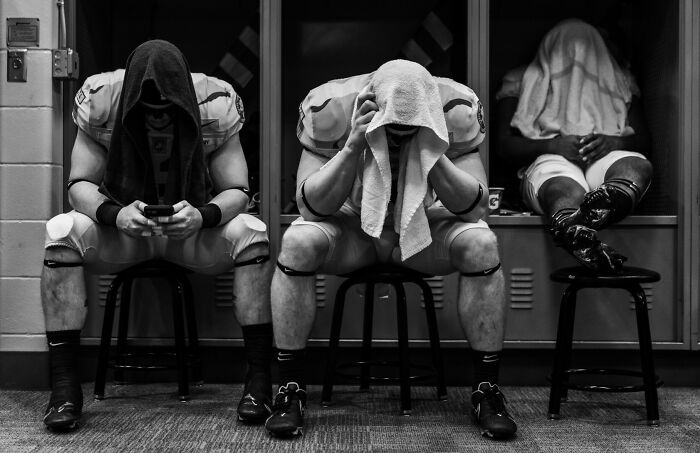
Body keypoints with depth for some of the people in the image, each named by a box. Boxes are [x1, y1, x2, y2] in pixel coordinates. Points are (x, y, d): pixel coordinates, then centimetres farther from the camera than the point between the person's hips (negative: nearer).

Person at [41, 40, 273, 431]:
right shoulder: (100, 102, -16)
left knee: (250, 232, -30)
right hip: (122, 227, 1)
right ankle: (64, 388, -24)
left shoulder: (216, 106, -17)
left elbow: (237, 191, -15)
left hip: (195, 226, 0)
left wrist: (202, 216, -37)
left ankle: (259, 381, -23)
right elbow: (80, 184, -13)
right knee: (62, 231, -29)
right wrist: (114, 214, -35)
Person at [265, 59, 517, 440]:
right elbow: (311, 207, -23)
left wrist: (431, 150, -35)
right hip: (351, 225, 0)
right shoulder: (329, 108, -23)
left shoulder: (456, 109, -21)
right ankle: (290, 390, -17)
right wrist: (354, 146, -37)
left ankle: (486, 391, -14)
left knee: (481, 244, -29)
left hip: (424, 226, 1)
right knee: (298, 243, -32)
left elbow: (475, 207, -21)